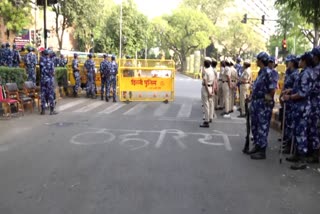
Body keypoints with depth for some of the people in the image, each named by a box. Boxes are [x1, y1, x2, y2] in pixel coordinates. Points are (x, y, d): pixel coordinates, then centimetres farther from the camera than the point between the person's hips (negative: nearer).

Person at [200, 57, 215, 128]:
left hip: (205, 88, -8)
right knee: (210, 103, 19)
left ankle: (206, 122, -5)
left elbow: (205, 82, -19)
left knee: (206, 105, -7)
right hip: (211, 88, 8)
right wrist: (212, 90, 5)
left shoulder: (205, 70, -15)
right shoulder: (212, 70, 8)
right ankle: (210, 118, 34)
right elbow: (213, 81, 5)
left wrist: (208, 91, -18)